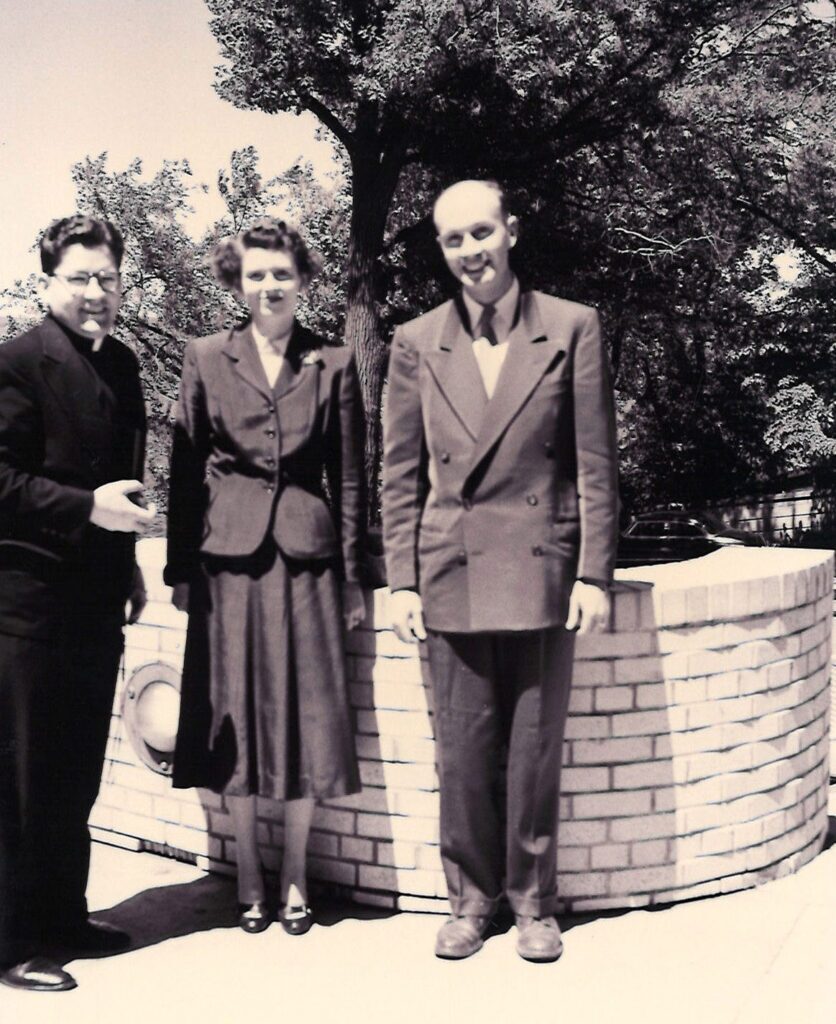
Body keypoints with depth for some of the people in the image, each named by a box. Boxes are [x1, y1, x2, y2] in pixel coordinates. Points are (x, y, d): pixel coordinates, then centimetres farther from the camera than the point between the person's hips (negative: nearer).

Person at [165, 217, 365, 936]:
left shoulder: (333, 364, 5)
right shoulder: (207, 360, 6)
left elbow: (349, 476, 6)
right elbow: (185, 471, 6)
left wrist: (352, 575, 2)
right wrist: (181, 568, 2)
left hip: (306, 554, 0)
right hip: (228, 555, 0)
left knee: (308, 713, 3)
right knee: (236, 716, 5)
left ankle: (295, 872, 20)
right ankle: (249, 872, 21)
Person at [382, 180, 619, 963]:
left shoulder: (572, 328, 0)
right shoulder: (416, 343, 5)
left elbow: (595, 464, 0)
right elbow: (400, 475, 6)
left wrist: (594, 574, -4)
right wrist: (401, 581, 1)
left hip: (541, 569, -1)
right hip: (452, 574, 2)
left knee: (535, 749, 7)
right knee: (460, 751, 8)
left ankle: (533, 903, 24)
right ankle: (469, 900, 25)